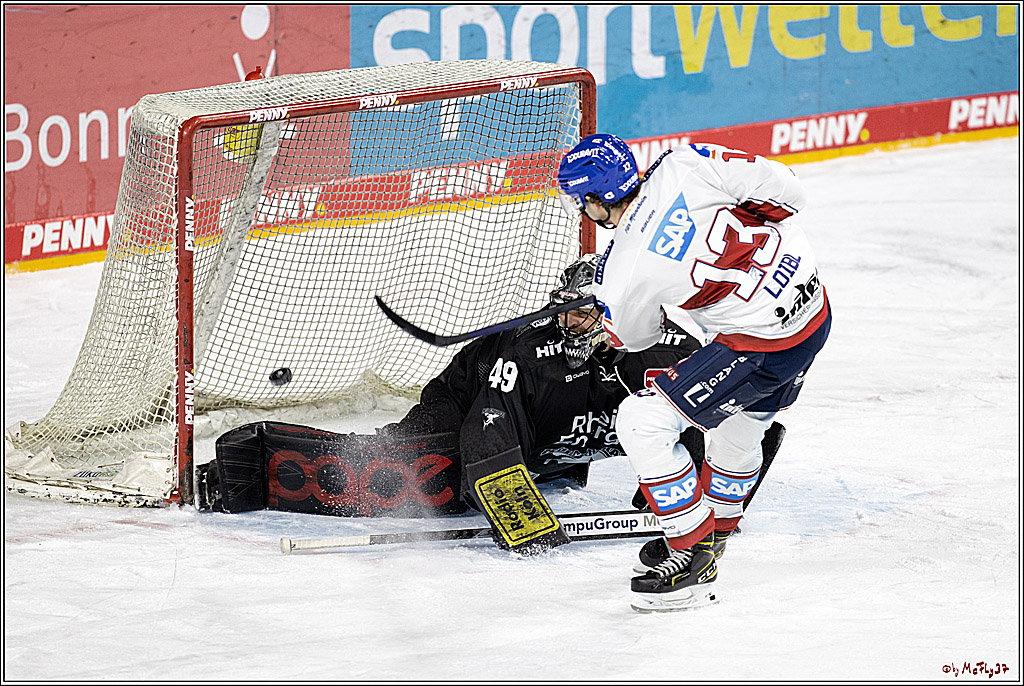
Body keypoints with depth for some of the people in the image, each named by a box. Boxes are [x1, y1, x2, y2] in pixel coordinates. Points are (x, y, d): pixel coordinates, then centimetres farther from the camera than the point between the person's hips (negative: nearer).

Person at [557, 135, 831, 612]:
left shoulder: (621, 276, -13)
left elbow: (633, 337, 10)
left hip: (763, 346, -8)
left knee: (642, 422, -2)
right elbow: (784, 189, -3)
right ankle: (715, 530, 52)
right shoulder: (682, 167, -8)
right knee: (737, 425, 31)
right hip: (813, 306, 8)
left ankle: (693, 558, 5)